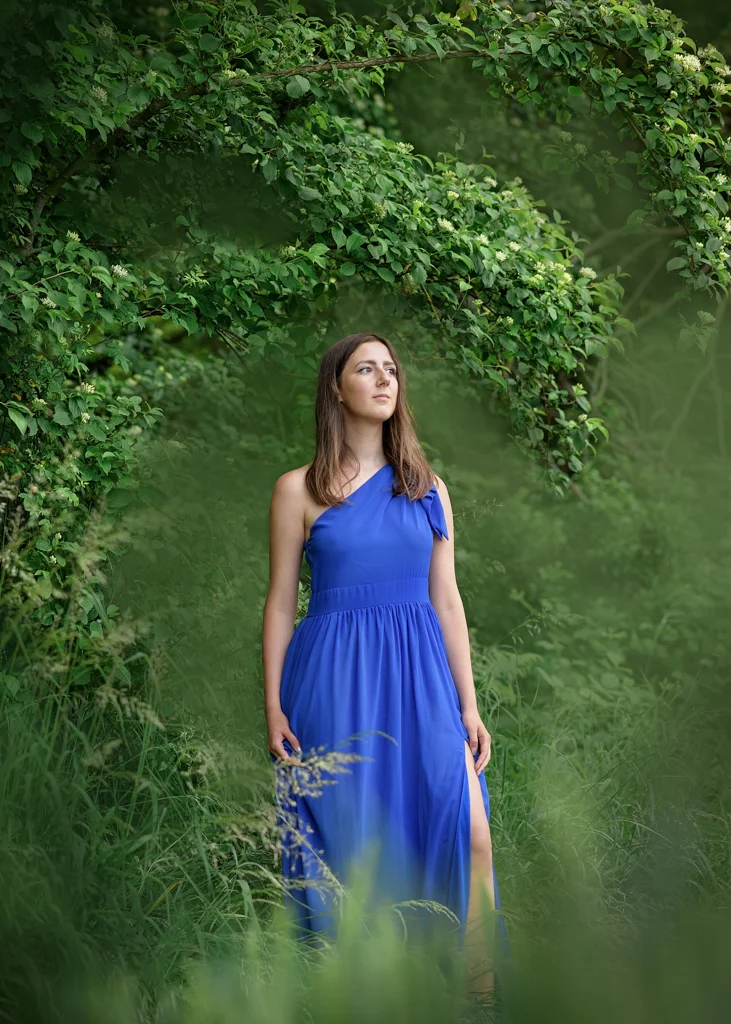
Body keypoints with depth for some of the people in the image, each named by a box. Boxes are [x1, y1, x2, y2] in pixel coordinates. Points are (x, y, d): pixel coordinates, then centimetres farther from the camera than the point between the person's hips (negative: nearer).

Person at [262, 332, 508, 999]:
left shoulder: (429, 489, 11)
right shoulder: (300, 489, 3)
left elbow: (447, 602, 12)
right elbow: (280, 602, 4)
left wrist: (469, 705, 8)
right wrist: (273, 706, -2)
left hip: (421, 677, 2)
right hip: (334, 681, -2)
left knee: (470, 831, -10)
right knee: (345, 843, -1)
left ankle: (483, 990, 1)